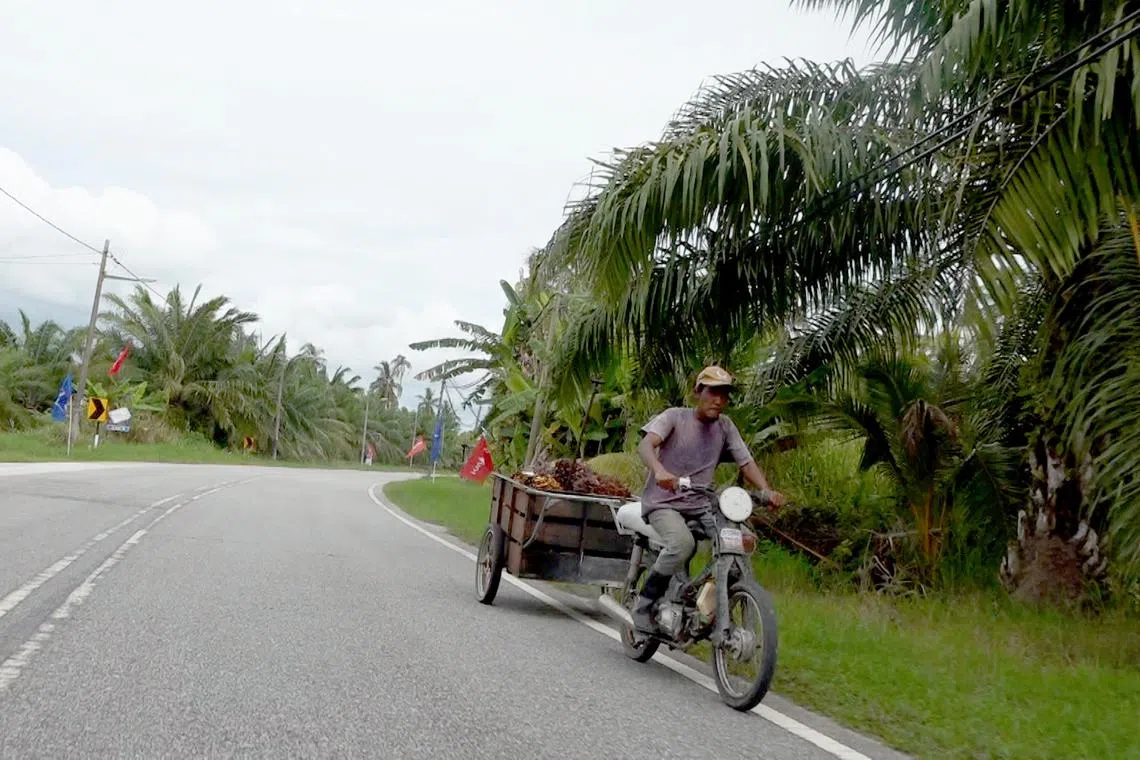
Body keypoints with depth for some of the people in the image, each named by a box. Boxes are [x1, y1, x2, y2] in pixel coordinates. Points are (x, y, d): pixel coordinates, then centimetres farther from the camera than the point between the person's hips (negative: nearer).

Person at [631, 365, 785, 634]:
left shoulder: (725, 426, 10)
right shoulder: (675, 417, -4)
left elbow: (746, 462, 6)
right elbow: (645, 445, -20)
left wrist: (767, 491, -14)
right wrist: (659, 471, -42)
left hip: (700, 506, 5)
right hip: (663, 502, -5)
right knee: (682, 543, -33)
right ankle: (645, 604, -14)